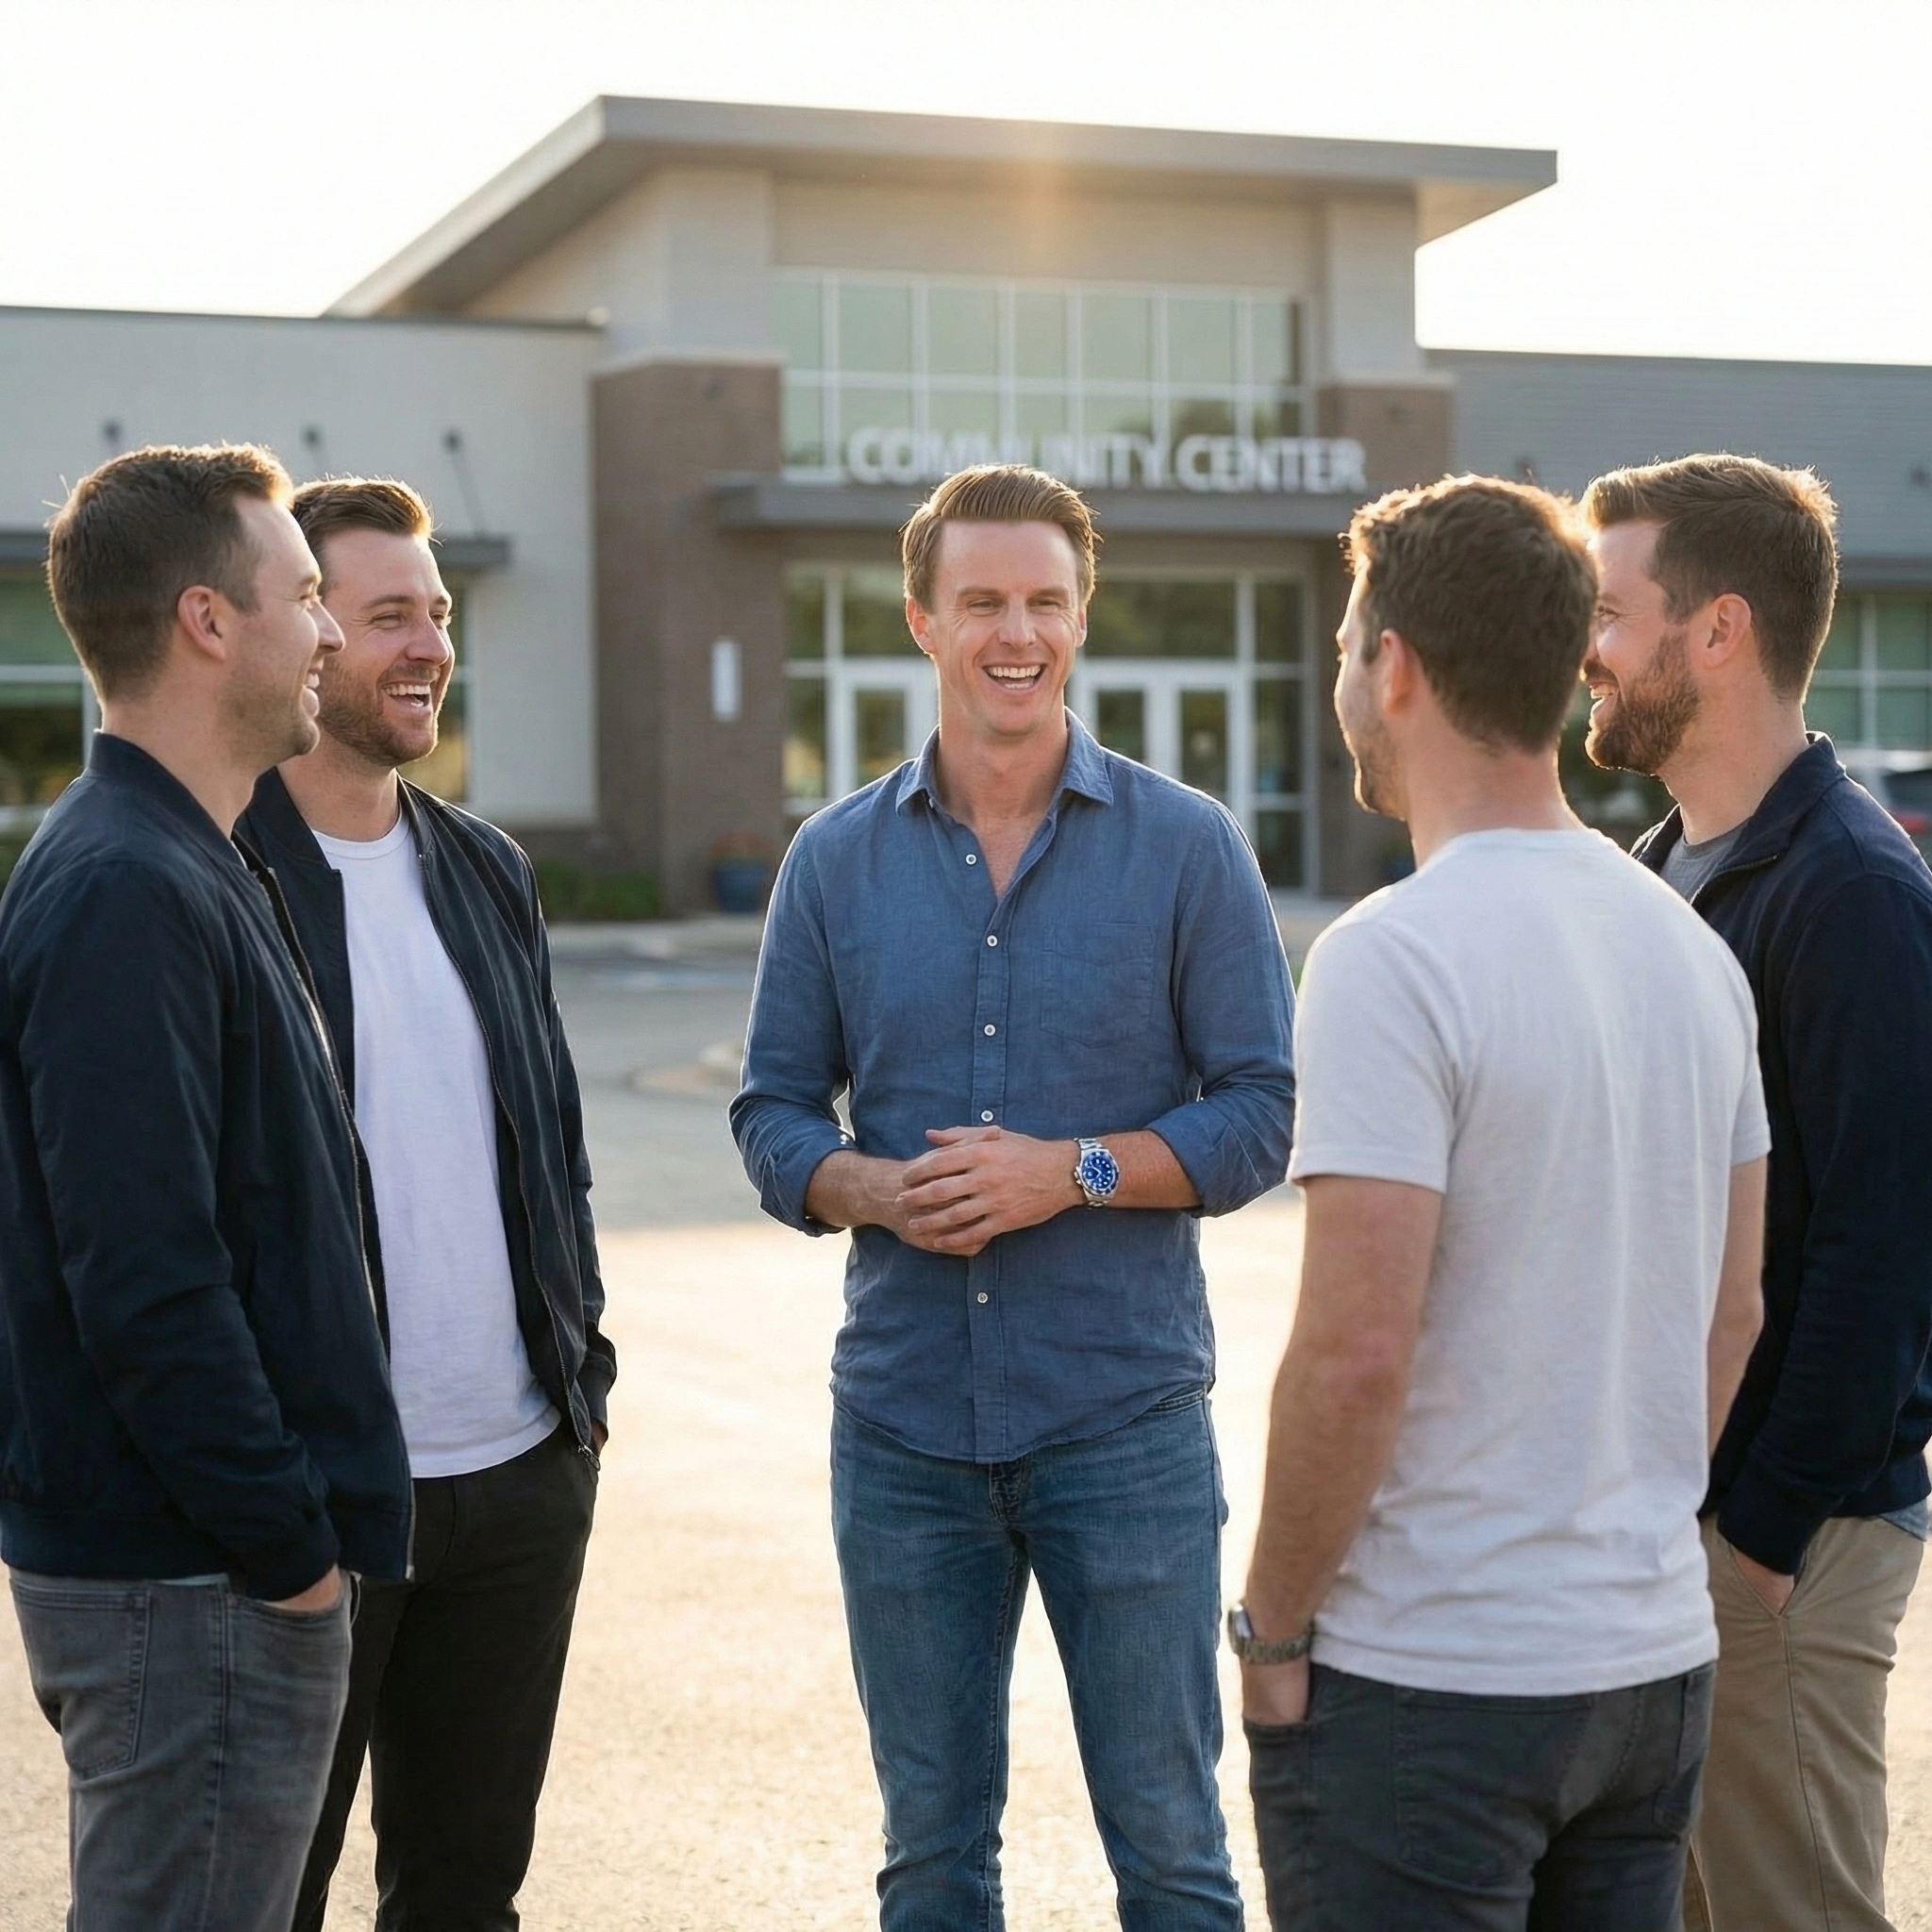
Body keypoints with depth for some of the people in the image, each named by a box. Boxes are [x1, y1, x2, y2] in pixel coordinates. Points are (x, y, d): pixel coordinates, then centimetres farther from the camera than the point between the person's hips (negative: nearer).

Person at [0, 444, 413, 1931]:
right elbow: (147, 1285, -25)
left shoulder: (191, 869, 14)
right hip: (193, 1586, -10)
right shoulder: (126, 896, -19)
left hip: (195, 1571, 10)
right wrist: (287, 1545, -18)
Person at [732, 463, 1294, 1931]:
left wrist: (1073, 1171, -17)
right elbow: (774, 1112, 8)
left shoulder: (1187, 846, -1)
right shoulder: (838, 858, 6)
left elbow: (1259, 1113, -3)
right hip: (904, 1415, 3)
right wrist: (877, 1189, -13)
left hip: (1125, 1414, -2)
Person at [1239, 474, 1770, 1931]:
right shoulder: (1689, 945, 7)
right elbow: (1732, 1315, 13)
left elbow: (1357, 1351, -21)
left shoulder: (1394, 957, -18)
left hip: (1427, 1682, -7)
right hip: (1658, 1655, 7)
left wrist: (1274, 1624, -9)